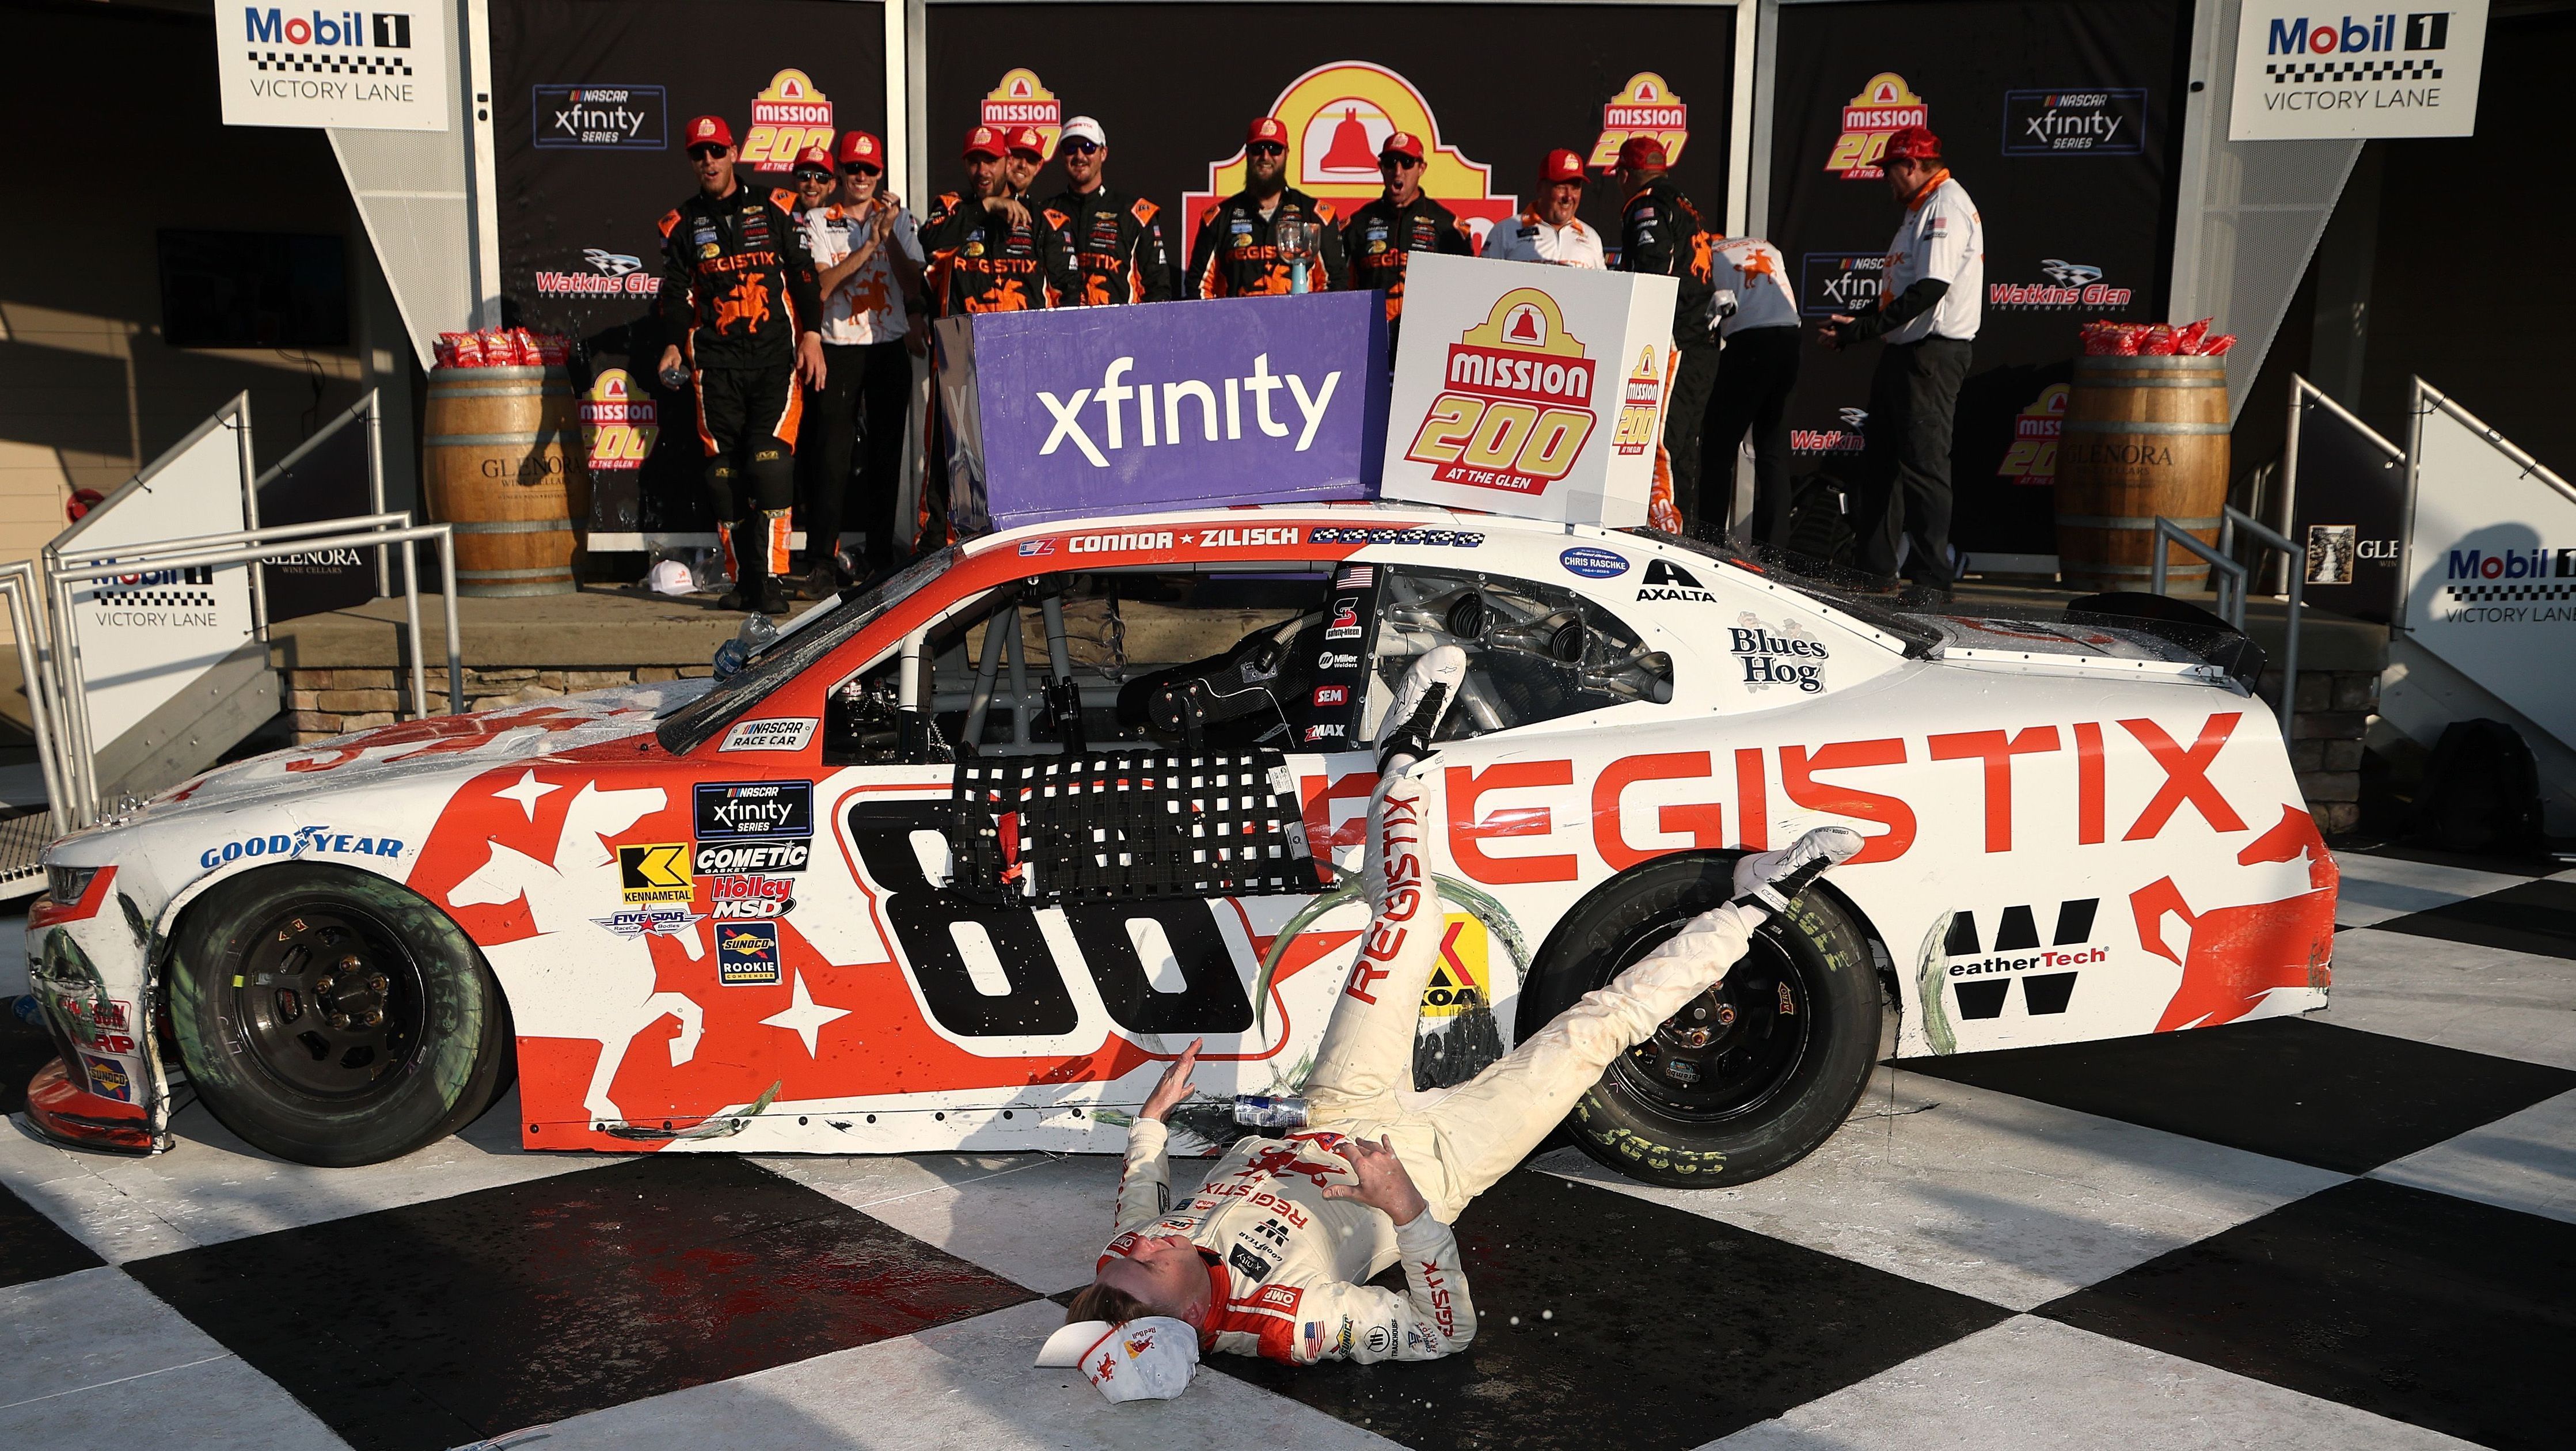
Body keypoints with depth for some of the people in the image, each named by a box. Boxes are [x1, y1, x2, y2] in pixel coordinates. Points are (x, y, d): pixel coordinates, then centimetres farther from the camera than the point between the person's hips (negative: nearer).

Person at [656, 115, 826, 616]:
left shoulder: (771, 210, 10)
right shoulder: (682, 224, 13)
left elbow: (803, 274, 9)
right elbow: (674, 293, 10)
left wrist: (811, 335, -1)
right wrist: (674, 345, -6)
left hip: (776, 354, -2)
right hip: (715, 362, 2)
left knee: (770, 462, -15)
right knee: (724, 471, 0)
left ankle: (768, 579, -14)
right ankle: (740, 579, 8)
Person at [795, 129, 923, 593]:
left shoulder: (899, 219, 11)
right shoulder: (817, 221, 5)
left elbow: (912, 285, 1)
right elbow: (820, 285, -9)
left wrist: (889, 235, -10)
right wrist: (867, 246, -15)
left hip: (890, 347, 2)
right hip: (838, 349, -2)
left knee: (886, 451, 5)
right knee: (832, 453, -6)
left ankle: (881, 553, 13)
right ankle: (823, 561, -5)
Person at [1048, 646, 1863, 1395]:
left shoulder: (1132, 1274, -24)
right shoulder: (1290, 1323, -40)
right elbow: (1446, 1333, -32)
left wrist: (1152, 1117, 0)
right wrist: (1407, 1211, -45)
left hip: (1330, 1125, 5)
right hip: (1430, 1160, -5)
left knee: (1405, 920, 0)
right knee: (1601, 1023, -7)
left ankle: (1403, 755, 29)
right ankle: (1754, 903, 16)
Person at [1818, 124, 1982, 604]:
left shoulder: (1947, 206, -12)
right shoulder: (1922, 209, 20)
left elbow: (1931, 289, -23)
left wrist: (1864, 328, -23)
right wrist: (1859, 327, 10)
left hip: (1933, 353, -11)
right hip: (1904, 350, 11)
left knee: (1923, 462, -11)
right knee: (1880, 459, 13)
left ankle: (1934, 576, -8)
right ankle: (1875, 564, 21)